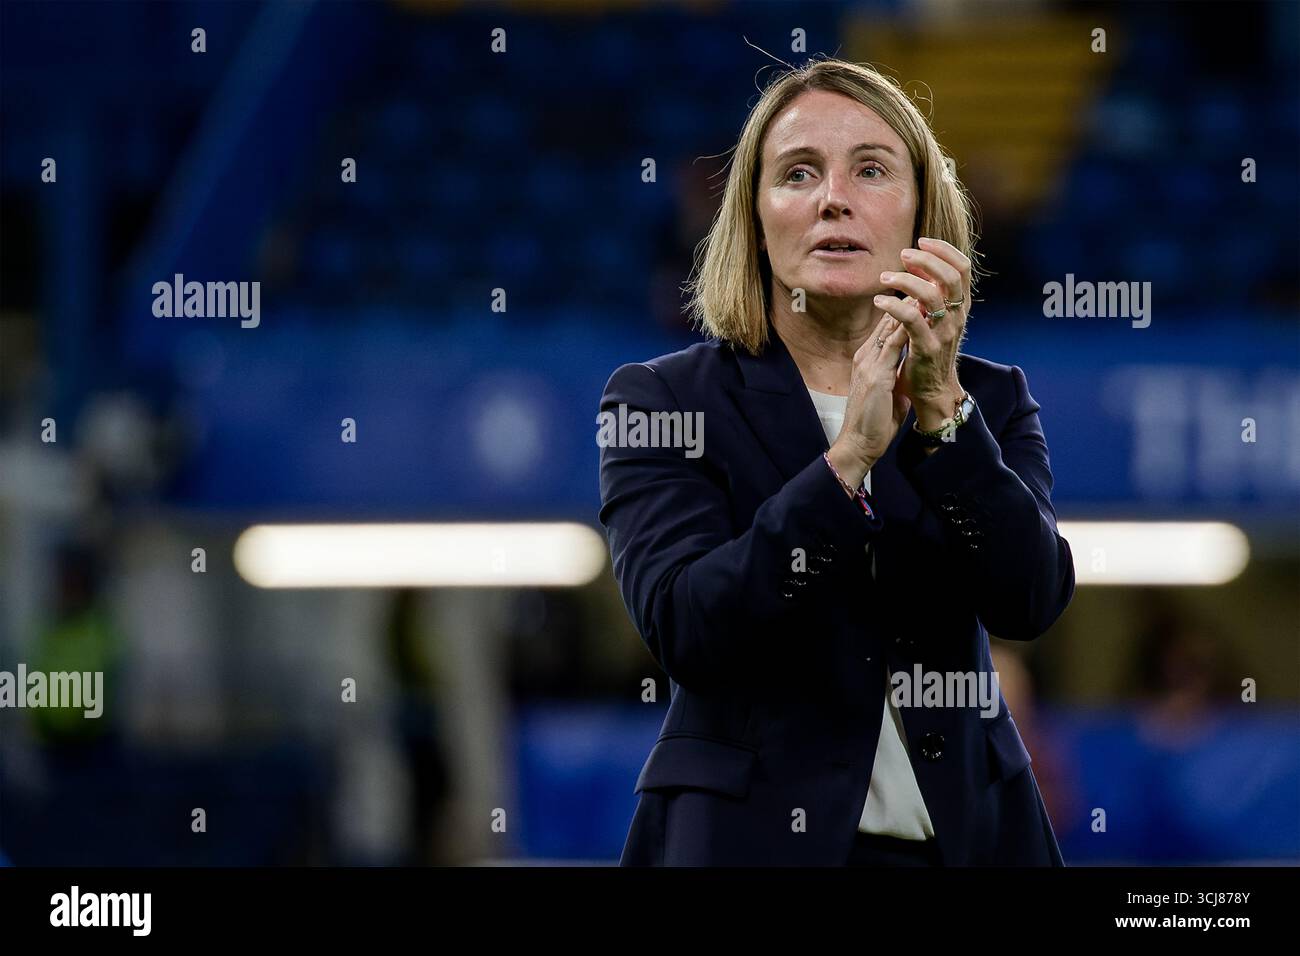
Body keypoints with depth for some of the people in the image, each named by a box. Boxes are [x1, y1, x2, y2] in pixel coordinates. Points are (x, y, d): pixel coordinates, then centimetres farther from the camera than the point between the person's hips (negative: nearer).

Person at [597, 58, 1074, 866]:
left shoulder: (991, 400, 4)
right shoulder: (660, 402, -4)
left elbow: (1029, 601, -12)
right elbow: (686, 630, -18)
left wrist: (939, 404, -24)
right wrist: (850, 456, -28)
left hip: (966, 830, 3)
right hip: (751, 834, -3)